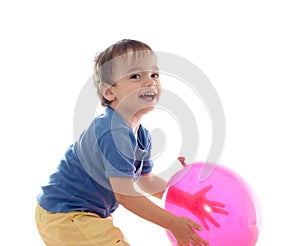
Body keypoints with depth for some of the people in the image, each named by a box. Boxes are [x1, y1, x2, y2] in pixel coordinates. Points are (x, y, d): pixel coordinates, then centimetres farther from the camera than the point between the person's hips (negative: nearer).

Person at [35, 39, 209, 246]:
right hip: (64, 217, -10)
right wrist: (173, 223, -26)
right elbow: (125, 194, -31)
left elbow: (146, 181, 13)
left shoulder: (142, 136, 1)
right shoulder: (114, 133, -31)